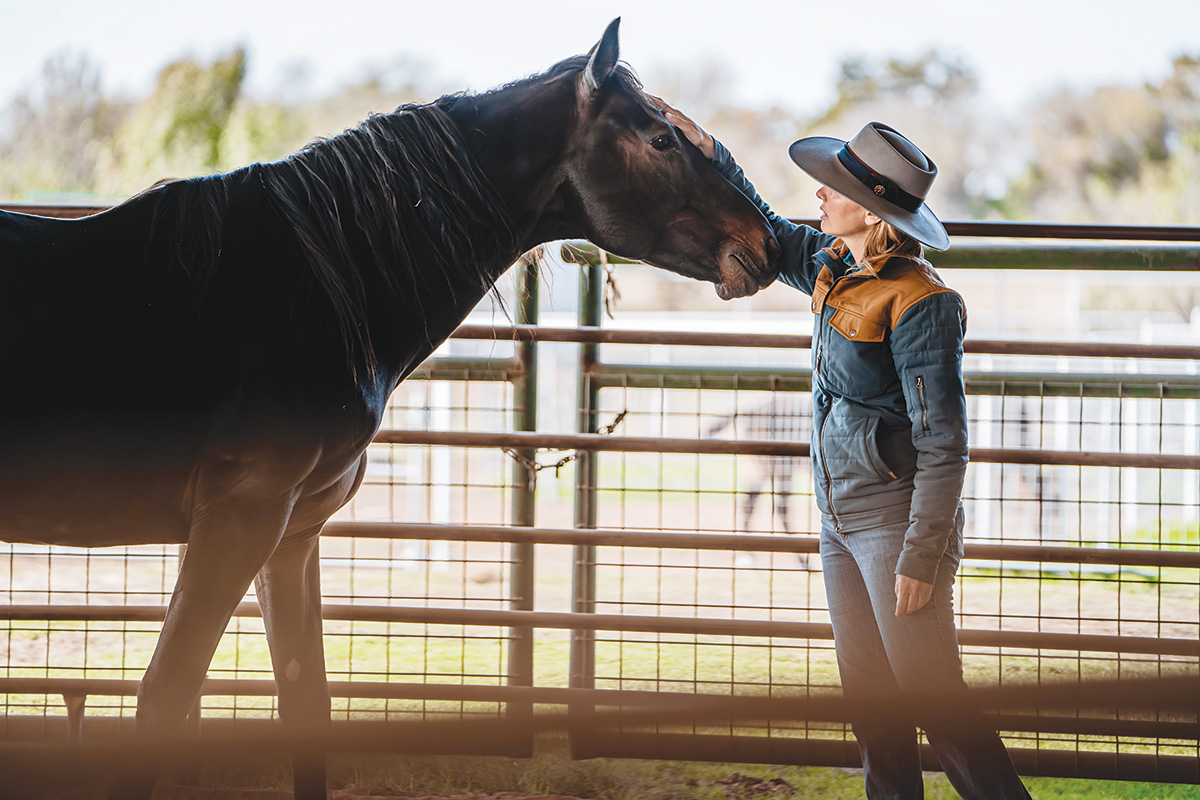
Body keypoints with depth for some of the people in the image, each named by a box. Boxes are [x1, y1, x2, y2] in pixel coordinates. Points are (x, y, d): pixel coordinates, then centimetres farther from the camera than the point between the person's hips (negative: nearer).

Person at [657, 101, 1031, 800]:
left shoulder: (918, 303, -18)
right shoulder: (833, 267, 6)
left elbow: (944, 444, -19)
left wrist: (920, 557, -21)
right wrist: (710, 154, 16)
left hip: (896, 519, -9)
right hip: (841, 519, 9)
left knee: (934, 701, -9)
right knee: (868, 696, 11)